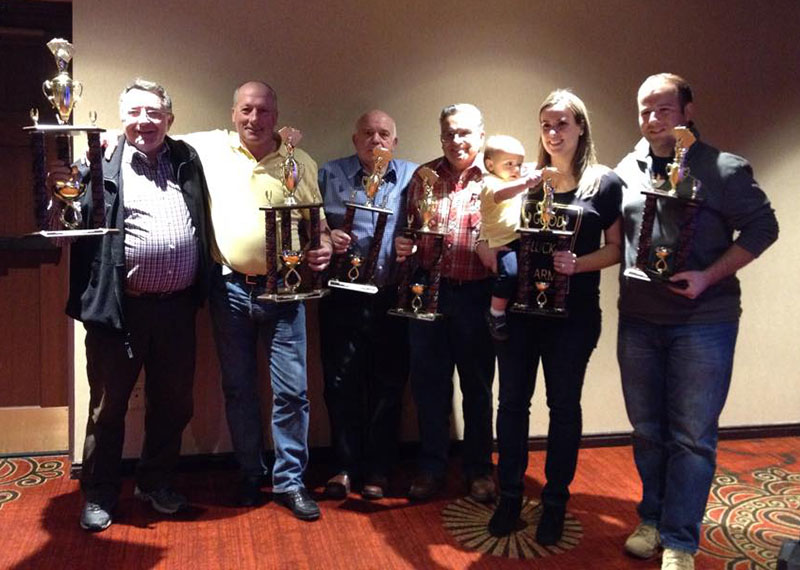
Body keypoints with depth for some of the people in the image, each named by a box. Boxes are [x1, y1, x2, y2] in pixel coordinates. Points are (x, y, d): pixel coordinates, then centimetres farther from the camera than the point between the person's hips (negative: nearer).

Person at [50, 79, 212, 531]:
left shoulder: (187, 160, 12)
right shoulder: (102, 168, -2)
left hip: (177, 308, 4)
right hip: (120, 307, -4)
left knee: (173, 405, 15)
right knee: (108, 408, 9)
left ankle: (157, 483, 35)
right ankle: (99, 495, 26)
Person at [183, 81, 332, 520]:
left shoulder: (301, 163, 4)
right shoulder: (209, 149, 2)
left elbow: (319, 224, 10)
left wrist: (324, 248, -9)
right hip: (230, 288, 1)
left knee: (291, 389, 0)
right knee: (238, 388, 12)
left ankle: (290, 480, 16)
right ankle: (250, 474, 28)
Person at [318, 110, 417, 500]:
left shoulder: (413, 176, 9)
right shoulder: (330, 175, 10)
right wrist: (326, 237, -10)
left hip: (392, 297, 0)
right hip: (342, 297, 0)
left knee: (388, 385, 6)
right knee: (341, 383, 5)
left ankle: (378, 469, 20)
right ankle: (345, 466, 20)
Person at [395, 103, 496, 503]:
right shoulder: (424, 177, 8)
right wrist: (403, 246, -5)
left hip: (476, 294, -2)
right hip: (428, 290, 3)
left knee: (477, 384, 10)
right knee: (429, 383, 9)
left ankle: (478, 469, 26)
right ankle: (432, 467, 25)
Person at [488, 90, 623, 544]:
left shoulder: (605, 183, -1)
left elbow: (616, 248, -2)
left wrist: (577, 263, -18)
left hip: (573, 313, -3)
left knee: (564, 405, 8)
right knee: (513, 401, 7)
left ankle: (556, 501, 23)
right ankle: (510, 495, 22)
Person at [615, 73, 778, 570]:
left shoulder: (724, 169, -5)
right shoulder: (626, 172, 8)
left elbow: (762, 227, -5)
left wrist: (707, 277, -15)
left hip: (703, 321, -4)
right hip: (638, 322, 4)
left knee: (692, 437, 2)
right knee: (647, 431, 14)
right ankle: (653, 519, 31)